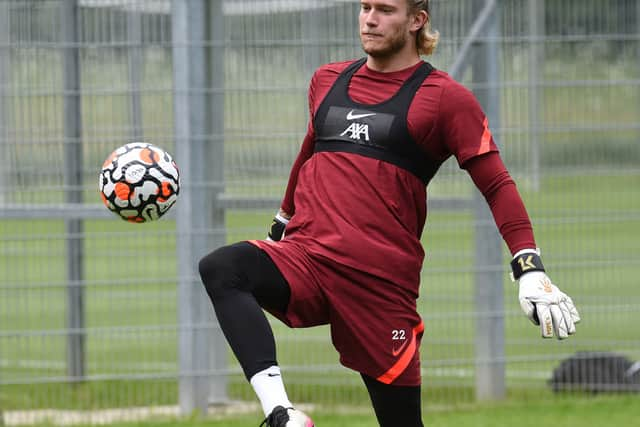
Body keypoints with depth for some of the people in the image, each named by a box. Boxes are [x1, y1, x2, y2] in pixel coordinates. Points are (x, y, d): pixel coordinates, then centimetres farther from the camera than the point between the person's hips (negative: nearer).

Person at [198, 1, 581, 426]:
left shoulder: (445, 97, 2)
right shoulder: (327, 80, 18)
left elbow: (497, 186, -1)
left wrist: (530, 269, -12)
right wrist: (280, 225, 41)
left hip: (382, 278, -3)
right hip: (304, 257, 4)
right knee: (221, 267, -27)